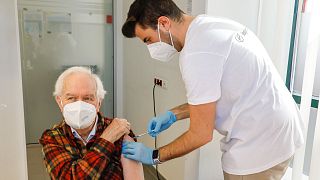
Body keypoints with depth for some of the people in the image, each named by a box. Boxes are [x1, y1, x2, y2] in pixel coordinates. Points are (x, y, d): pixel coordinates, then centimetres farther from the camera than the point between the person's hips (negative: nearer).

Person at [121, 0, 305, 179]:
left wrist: (154, 156, -4)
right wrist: (173, 115, 12)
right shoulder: (212, 25, 6)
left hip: (260, 145, -9)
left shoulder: (196, 52, -23)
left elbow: (201, 134, -16)